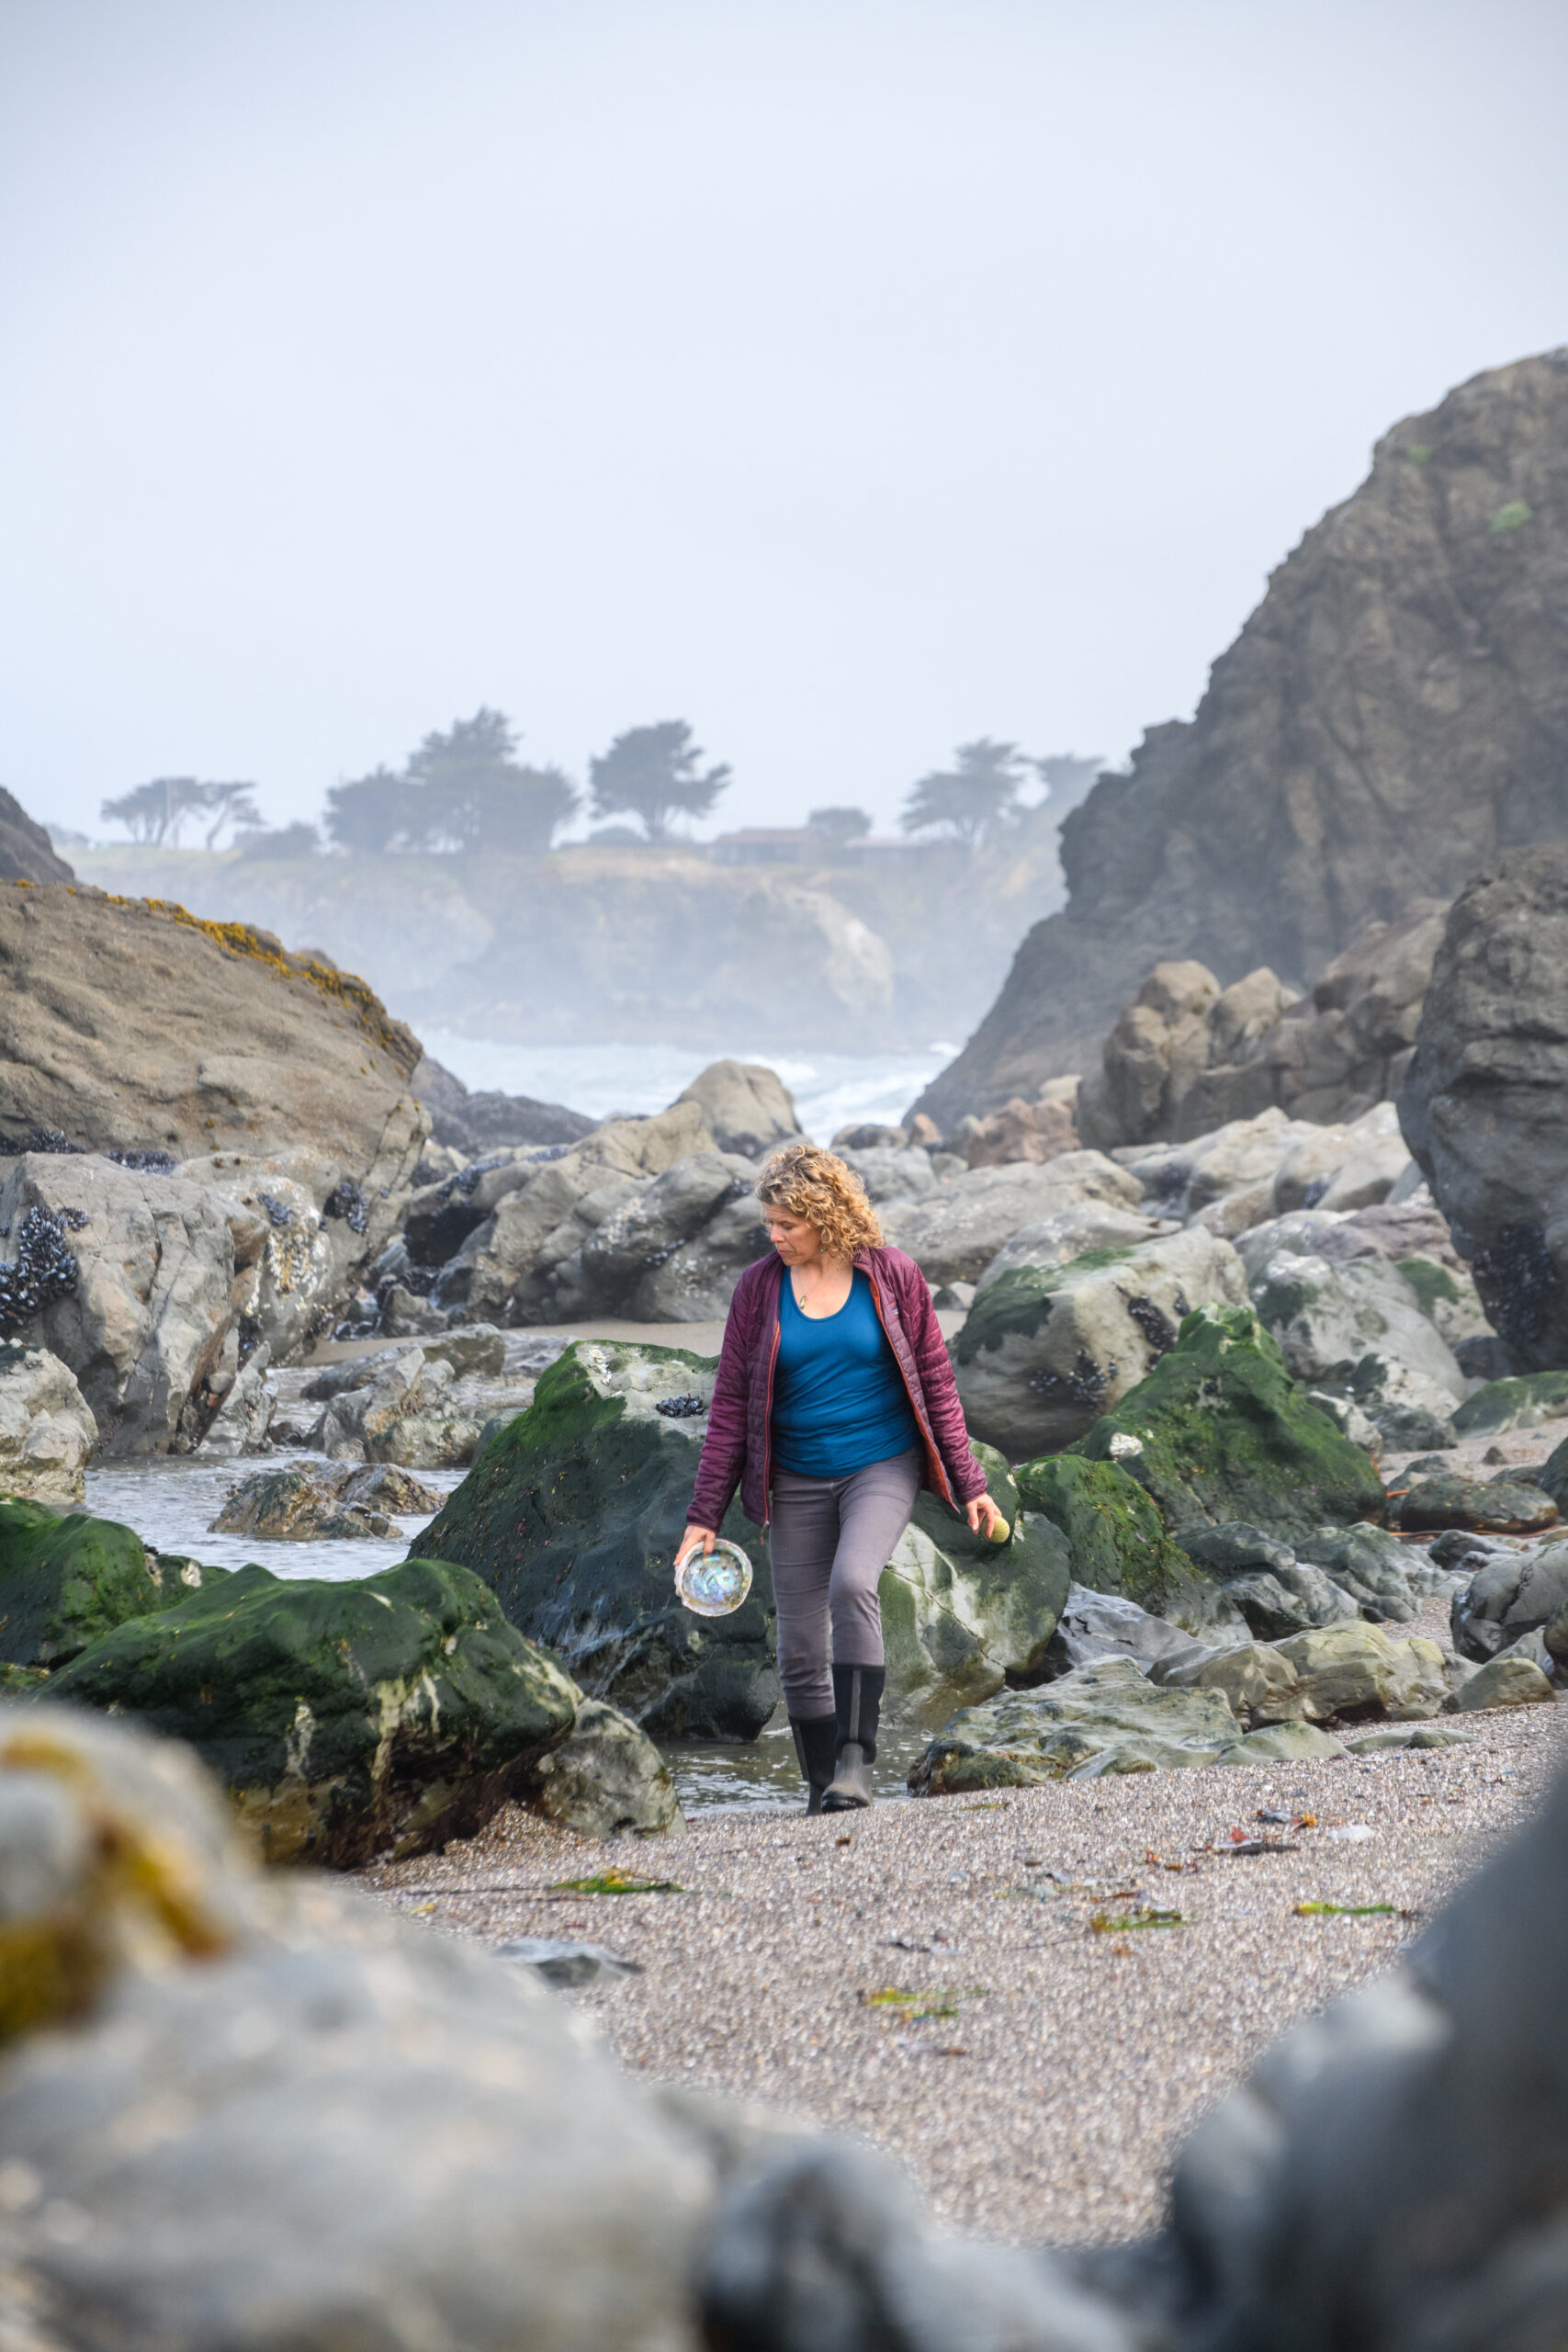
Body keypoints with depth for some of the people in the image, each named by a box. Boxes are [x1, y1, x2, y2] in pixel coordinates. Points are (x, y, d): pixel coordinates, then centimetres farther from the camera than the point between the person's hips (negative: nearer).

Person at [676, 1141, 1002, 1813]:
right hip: (797, 1481, 3)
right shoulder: (758, 1288, 0)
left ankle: (855, 1760, -27)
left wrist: (968, 1483, -1)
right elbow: (730, 1404, 2)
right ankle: (822, 1795, 15)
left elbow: (934, 1380, 2)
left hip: (881, 1467, -3)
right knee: (800, 1653, 2)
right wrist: (704, 1515, -1)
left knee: (851, 1583, -30)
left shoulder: (891, 1276, -4)